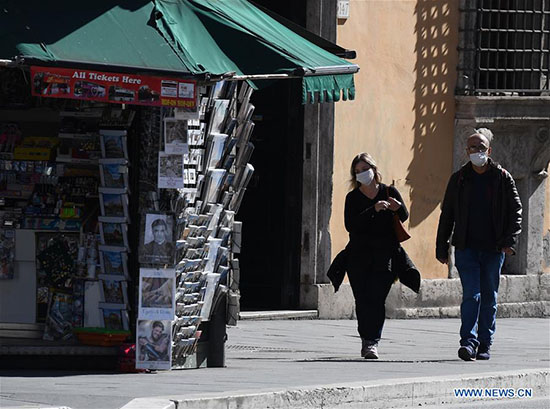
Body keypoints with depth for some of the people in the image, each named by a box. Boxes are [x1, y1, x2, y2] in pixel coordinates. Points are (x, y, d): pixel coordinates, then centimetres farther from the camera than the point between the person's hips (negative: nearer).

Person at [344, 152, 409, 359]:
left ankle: (372, 342, -13)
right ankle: (366, 340, 12)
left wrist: (398, 207, -24)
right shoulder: (353, 198, 5)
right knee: (362, 300, 0)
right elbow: (350, 225, -9)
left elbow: (404, 217, 0)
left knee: (377, 299, -11)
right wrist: (374, 210, -20)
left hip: (384, 255, -1)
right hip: (359, 255, 1)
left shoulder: (389, 192, 7)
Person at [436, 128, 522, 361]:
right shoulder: (459, 179, 7)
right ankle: (469, 342, -19)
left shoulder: (502, 178, 3)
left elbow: (515, 210, 2)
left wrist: (510, 240, -10)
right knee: (471, 295, -13)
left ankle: (485, 345, 14)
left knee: (489, 298, 6)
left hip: (493, 248, 0)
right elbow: (447, 215, 11)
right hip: (466, 248, 0)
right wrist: (442, 247, 7)